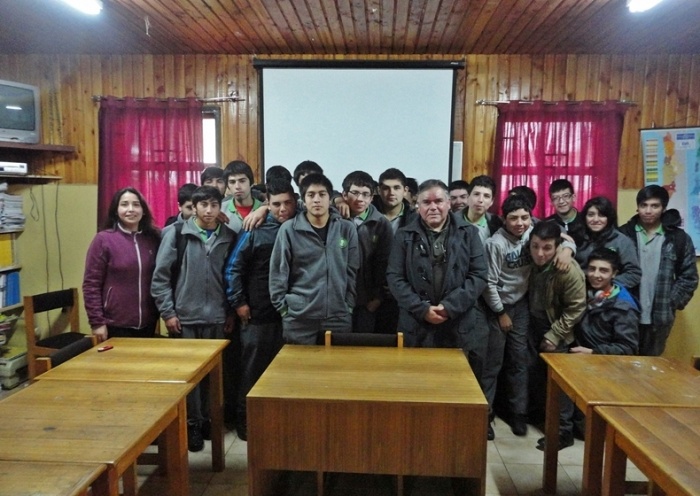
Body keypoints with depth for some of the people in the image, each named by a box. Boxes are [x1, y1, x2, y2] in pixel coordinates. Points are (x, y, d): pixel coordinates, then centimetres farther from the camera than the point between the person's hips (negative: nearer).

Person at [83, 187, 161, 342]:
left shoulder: (153, 239, 3)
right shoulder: (103, 239, -8)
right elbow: (91, 284, -7)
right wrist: (97, 322, -10)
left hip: (147, 323, 4)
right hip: (116, 325, -4)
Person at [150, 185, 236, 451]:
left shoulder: (229, 237, 3)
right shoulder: (176, 233, -4)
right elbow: (160, 276, -4)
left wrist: (231, 312, 7)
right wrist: (168, 312, -8)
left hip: (216, 318, 2)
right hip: (184, 317, -2)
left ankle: (208, 419, 27)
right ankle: (192, 424, 20)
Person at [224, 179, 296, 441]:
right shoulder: (256, 230, -3)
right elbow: (234, 267, -1)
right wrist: (238, 302, -5)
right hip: (258, 313, -2)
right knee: (253, 368, 9)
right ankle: (245, 418, 24)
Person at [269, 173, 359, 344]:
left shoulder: (347, 229, 2)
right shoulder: (289, 229, -4)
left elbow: (353, 271, 6)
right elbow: (278, 273, 0)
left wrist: (349, 305, 4)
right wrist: (283, 308, -1)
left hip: (339, 317, 2)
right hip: (298, 318, -1)